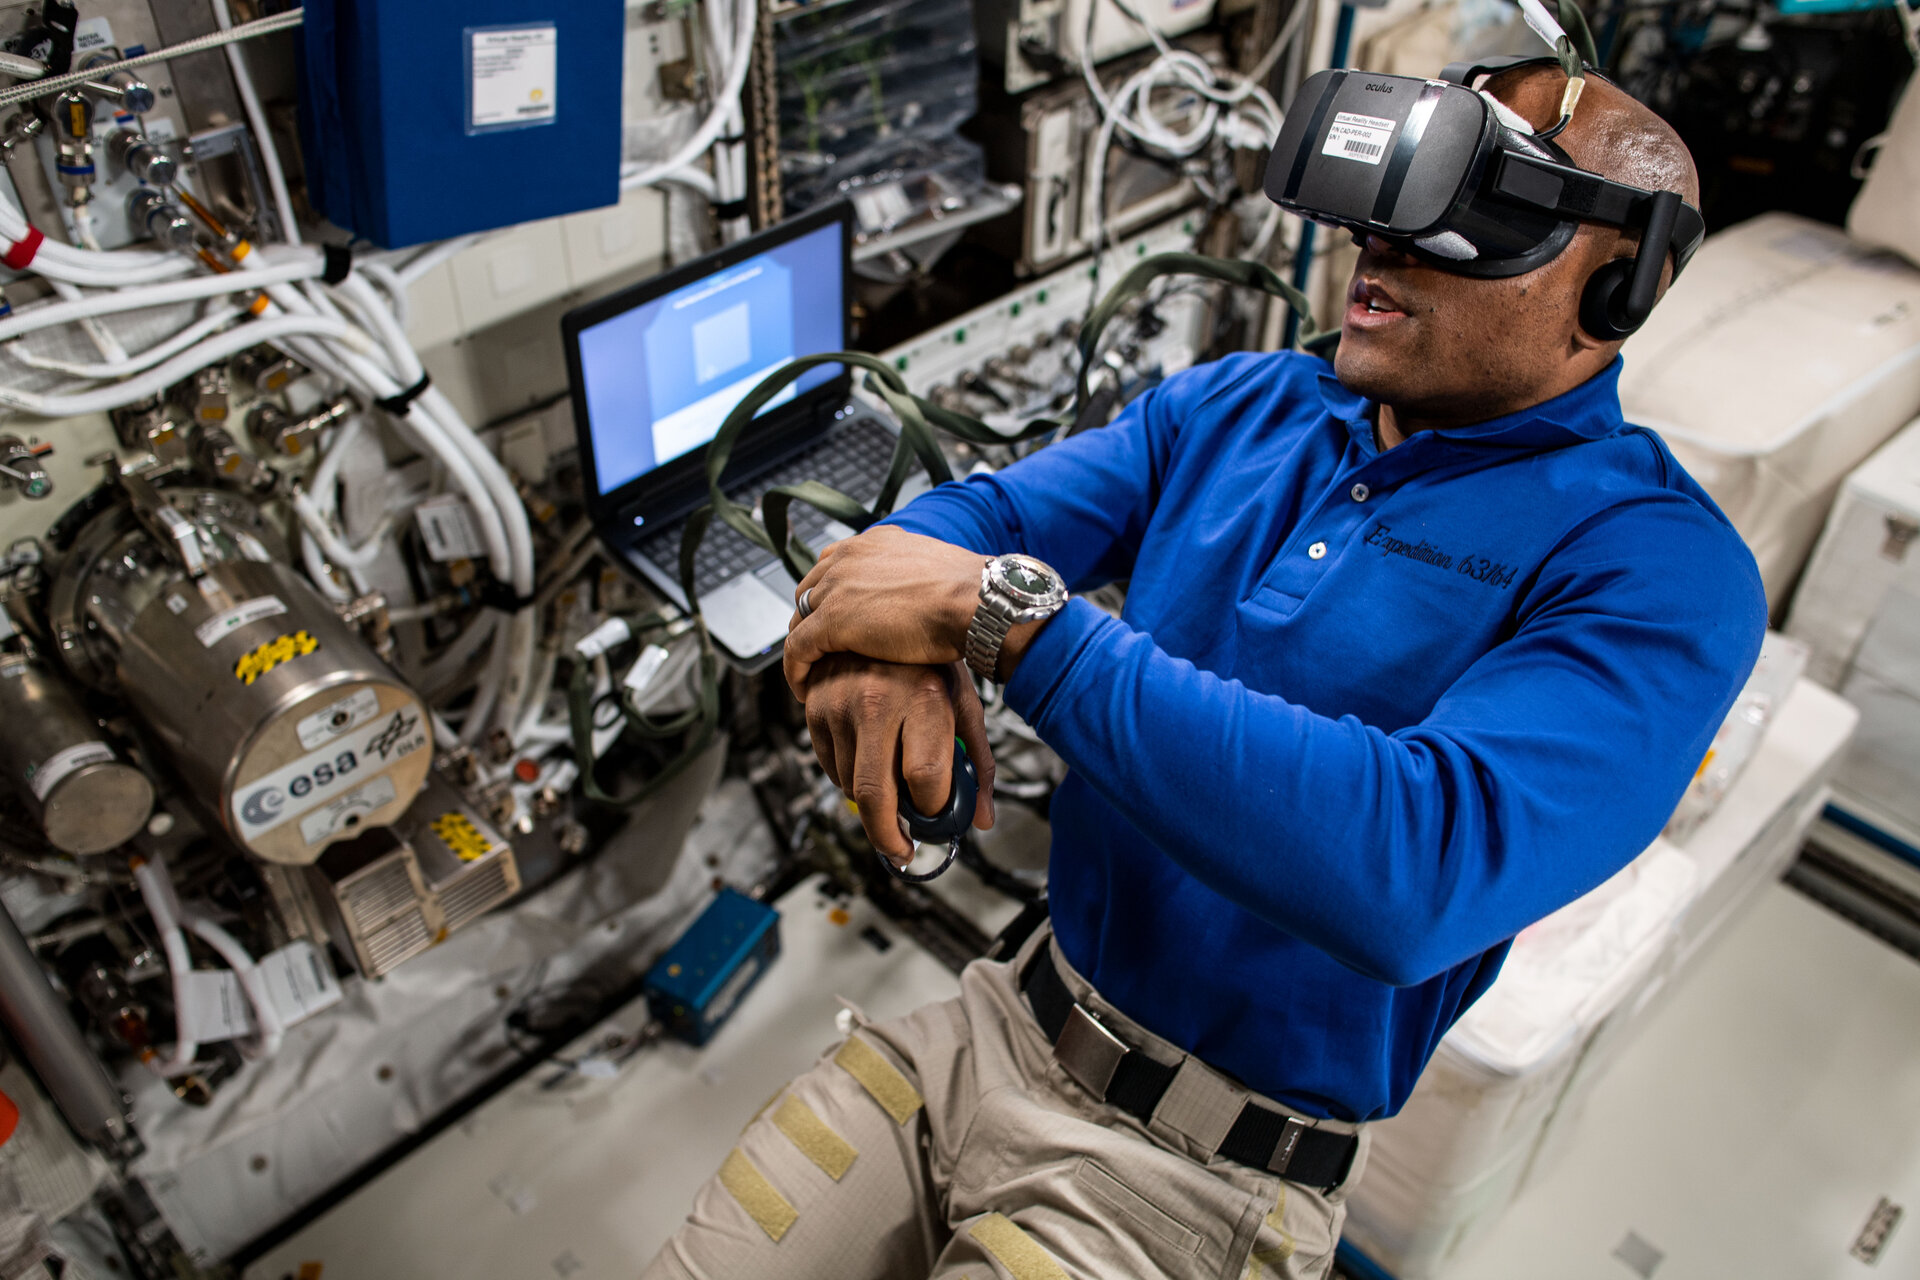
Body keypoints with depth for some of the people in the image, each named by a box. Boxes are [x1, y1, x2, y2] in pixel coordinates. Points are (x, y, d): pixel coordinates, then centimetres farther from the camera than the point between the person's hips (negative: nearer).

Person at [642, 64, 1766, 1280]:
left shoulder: (1657, 566, -15)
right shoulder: (1240, 403, 5)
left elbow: (1423, 869, -32)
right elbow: (974, 515, 2)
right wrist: (884, 645, -24)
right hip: (997, 1029, 5)